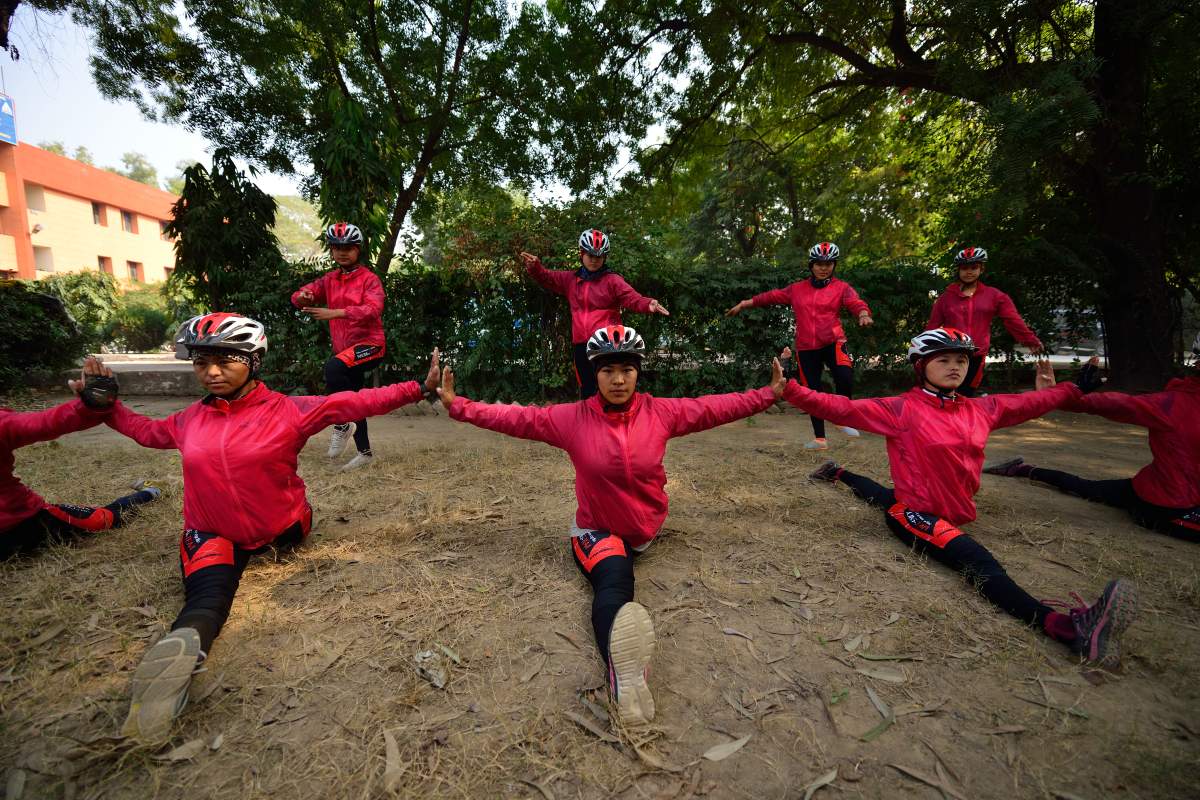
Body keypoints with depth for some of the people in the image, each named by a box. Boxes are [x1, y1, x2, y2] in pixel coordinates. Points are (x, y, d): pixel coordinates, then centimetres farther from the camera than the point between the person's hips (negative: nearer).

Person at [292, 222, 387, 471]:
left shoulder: (369, 278, -7)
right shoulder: (329, 280, 10)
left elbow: (373, 309, -24)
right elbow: (300, 296, 5)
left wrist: (334, 313, -34)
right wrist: (303, 297, -20)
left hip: (369, 344, -7)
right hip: (344, 347, 7)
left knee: (333, 367, -34)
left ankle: (342, 425, -16)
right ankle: (365, 452, 26)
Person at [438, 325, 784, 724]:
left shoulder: (661, 412, 6)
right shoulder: (572, 418, 1)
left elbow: (716, 406, 14)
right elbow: (516, 417, 2)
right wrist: (458, 405, -1)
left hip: (646, 528, 9)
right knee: (613, 576, -33)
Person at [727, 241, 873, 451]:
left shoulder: (841, 287, 3)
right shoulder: (797, 289, 10)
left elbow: (857, 303, -11)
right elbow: (772, 296, 12)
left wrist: (863, 315, -33)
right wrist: (743, 304, 13)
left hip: (832, 343, -2)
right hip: (806, 348, 3)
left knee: (845, 378, -28)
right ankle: (820, 439, 18)